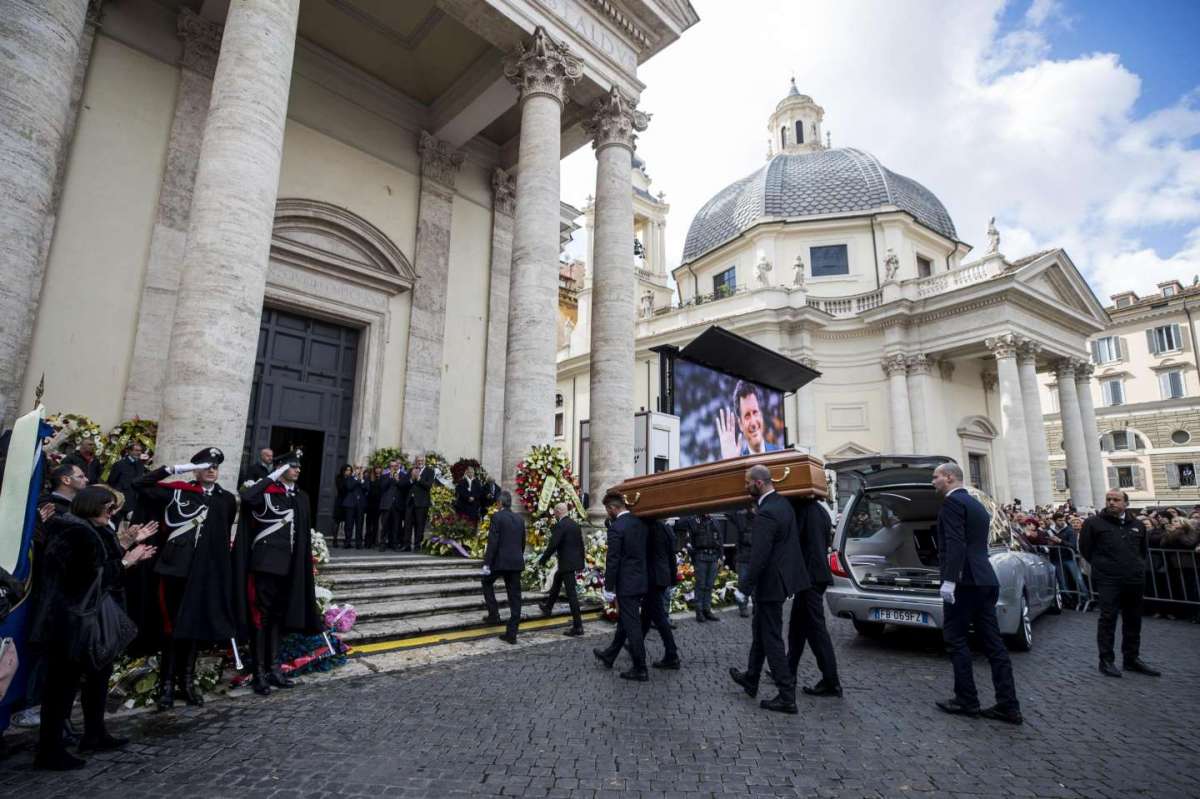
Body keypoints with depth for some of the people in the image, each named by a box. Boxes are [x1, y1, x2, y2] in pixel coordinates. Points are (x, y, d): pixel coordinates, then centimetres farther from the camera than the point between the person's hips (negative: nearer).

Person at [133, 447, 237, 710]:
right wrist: (173, 469, -8)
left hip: (206, 573, 3)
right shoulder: (176, 491, 1)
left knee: (197, 626, 11)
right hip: (176, 568, -2)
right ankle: (167, 684, 17)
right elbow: (140, 485, -4)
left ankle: (187, 680, 25)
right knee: (172, 627, 6)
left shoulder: (227, 499, 8)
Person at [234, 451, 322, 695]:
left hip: (288, 565, 6)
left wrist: (304, 565, 12)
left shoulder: (301, 497, 12)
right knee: (261, 615, 1)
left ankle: (273, 668, 22)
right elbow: (246, 496, -29)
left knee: (278, 615, 13)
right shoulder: (265, 492, -5)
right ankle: (259, 672, 8)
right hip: (265, 562, -6)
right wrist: (274, 476, -18)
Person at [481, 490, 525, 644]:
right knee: (514, 596, 6)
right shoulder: (520, 519, 11)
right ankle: (511, 633, 9)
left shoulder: (497, 517, -8)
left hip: (500, 561, -5)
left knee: (487, 583, 23)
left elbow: (493, 541, -14)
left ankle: (494, 614, 17)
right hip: (517, 562, 5)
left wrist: (487, 563, -11)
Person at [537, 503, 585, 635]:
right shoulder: (575, 524, 9)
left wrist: (542, 560, -5)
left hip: (567, 563, -9)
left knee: (571, 593, -5)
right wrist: (581, 561, 20)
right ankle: (548, 607, 48)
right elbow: (581, 544, 13)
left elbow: (552, 546, -19)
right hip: (574, 561, 9)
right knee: (556, 581, 29)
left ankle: (578, 626, -2)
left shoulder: (559, 525, -16)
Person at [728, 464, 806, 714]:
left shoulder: (766, 514, -24)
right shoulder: (783, 503, 4)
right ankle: (750, 679, 37)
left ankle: (787, 697, 11)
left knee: (771, 639, 2)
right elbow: (790, 540, 16)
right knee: (760, 630, 22)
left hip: (770, 582, -10)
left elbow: (759, 557, -25)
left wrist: (744, 588, -18)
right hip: (782, 578, 10)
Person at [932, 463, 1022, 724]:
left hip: (964, 580, -9)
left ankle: (966, 701, 6)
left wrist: (949, 581, -22)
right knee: (992, 643, 9)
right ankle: (1008, 705, 12)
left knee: (956, 639, 1)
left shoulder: (952, 502, -10)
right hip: (985, 580, 9)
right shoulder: (977, 504, 19)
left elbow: (956, 544, -20)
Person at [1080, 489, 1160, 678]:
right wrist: (1102, 566, 4)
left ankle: (1132, 658, 26)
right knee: (1108, 620, -5)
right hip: (1108, 581, -5)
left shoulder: (1137, 525, 11)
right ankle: (1106, 660, 2)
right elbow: (1085, 549, 2)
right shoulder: (1093, 523, -3)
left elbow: (1144, 550, 25)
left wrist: (1137, 567, 15)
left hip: (1135, 581, 5)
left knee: (1133, 621, 13)